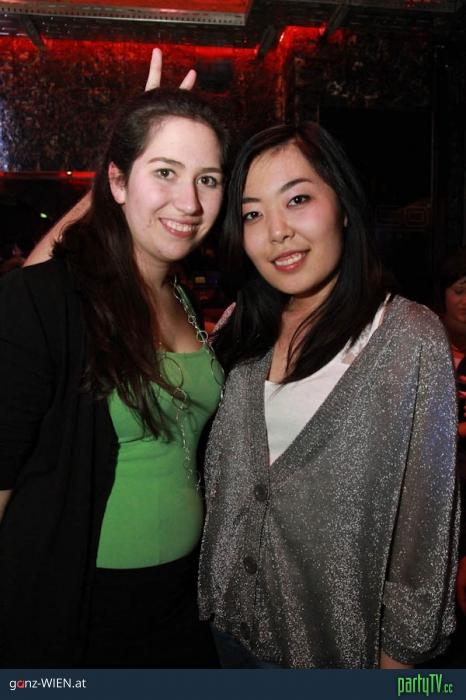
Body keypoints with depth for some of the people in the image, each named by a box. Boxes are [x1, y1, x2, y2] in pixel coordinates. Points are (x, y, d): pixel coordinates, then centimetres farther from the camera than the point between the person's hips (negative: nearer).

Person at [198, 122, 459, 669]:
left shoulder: (410, 338, -17)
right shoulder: (243, 333, -3)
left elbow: (425, 515, -13)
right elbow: (218, 475, 4)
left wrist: (400, 650, -8)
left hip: (341, 642, -4)